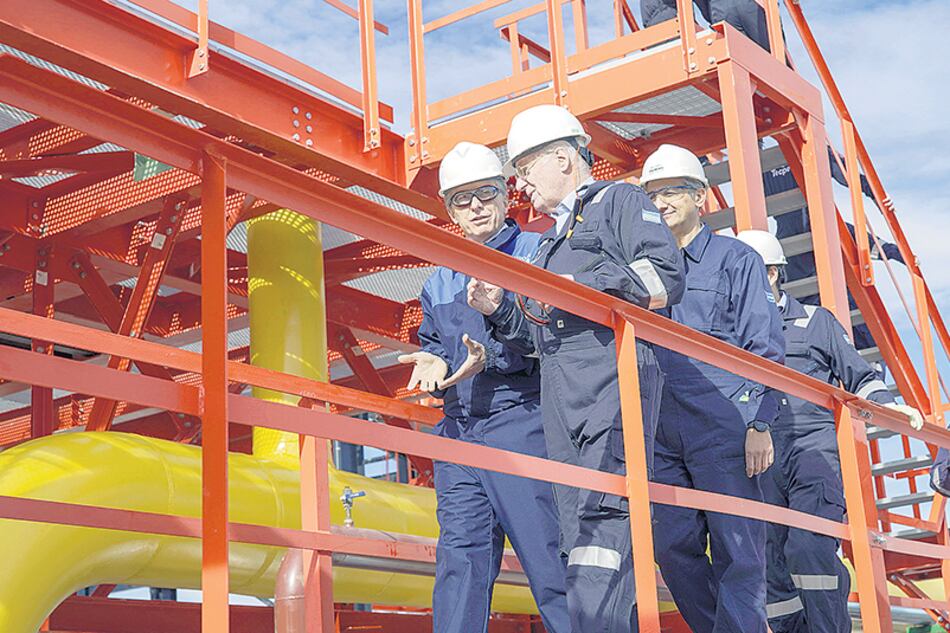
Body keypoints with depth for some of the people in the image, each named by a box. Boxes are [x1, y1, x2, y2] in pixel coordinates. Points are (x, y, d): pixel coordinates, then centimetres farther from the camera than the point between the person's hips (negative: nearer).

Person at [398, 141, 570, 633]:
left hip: (522, 424, -5)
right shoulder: (440, 281, 22)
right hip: (458, 431, 6)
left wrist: (492, 357, -18)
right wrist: (432, 364, 4)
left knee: (549, 554, -7)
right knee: (459, 560, 1)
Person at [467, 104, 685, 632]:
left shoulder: (621, 202, 10)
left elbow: (666, 280, -7)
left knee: (603, 518, -20)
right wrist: (500, 309, 12)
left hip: (614, 374, -8)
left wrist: (578, 286, -10)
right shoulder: (552, 241, 34)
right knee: (582, 534, 1)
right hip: (560, 394, 8)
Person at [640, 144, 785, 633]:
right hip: (661, 432, 5)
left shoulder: (736, 259, 6)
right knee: (674, 546, 4)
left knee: (737, 552, -6)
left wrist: (760, 425, -10)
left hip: (723, 426, -5)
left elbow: (765, 349, -1)